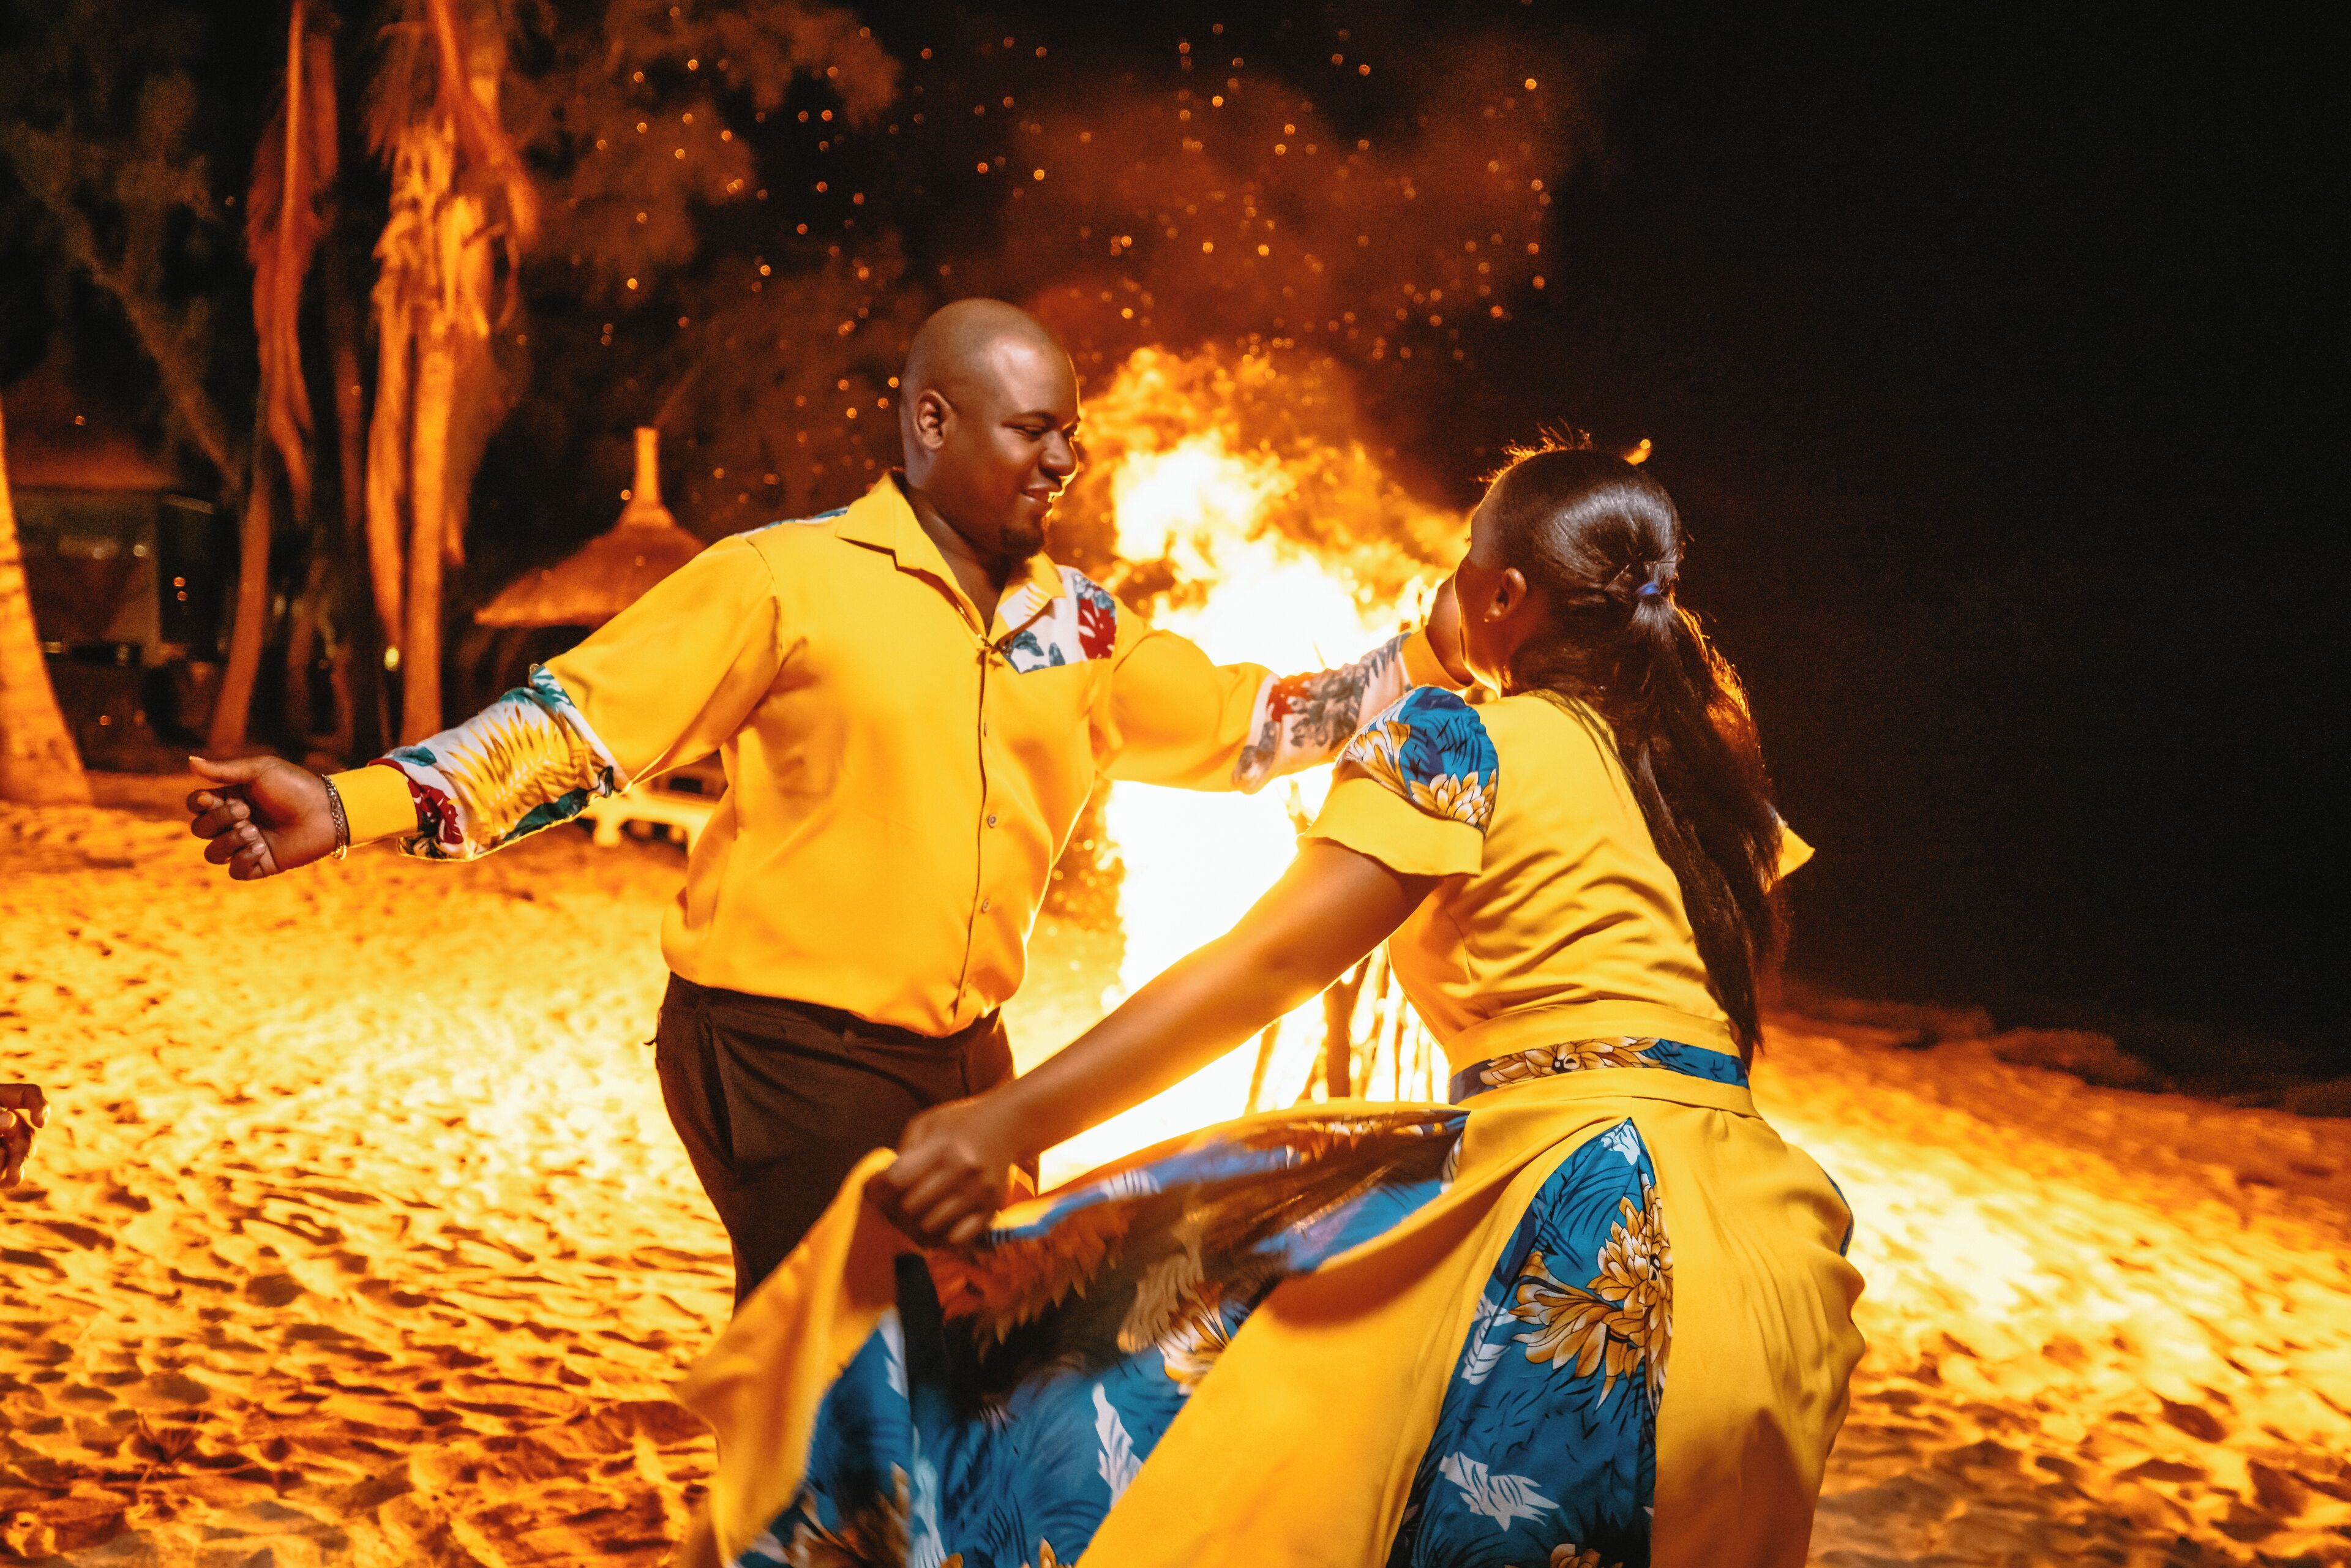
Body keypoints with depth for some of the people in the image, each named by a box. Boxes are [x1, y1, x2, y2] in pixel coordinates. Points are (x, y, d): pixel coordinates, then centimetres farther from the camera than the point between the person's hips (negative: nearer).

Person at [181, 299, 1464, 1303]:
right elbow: (577, 722, -14)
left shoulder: (1075, 623, 8)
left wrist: (1426, 660, 8)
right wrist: (355, 807, -25)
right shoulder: (791, 581, -10)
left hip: (961, 1058, 7)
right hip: (788, 1051, -6)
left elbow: (1243, 721, 16)